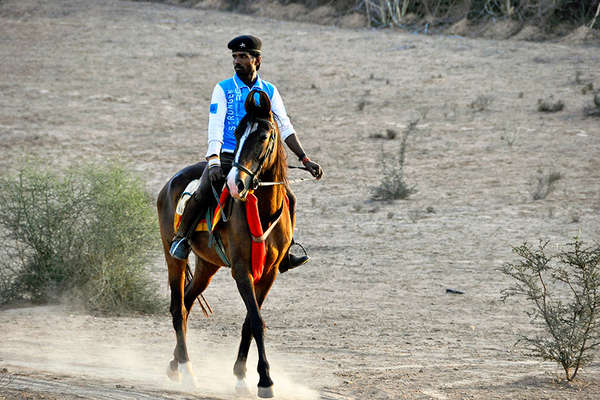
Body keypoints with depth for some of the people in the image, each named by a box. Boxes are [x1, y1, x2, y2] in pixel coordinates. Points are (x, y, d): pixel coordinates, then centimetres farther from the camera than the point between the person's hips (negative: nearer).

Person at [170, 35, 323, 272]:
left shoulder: (270, 91, 9)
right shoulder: (224, 89, 0)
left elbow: (285, 128, 8)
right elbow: (215, 128, -10)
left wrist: (305, 160, -1)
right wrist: (213, 162, -25)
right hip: (225, 158, -3)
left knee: (288, 199, -10)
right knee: (203, 192, -28)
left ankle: (283, 254, 4)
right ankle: (181, 238, -5)